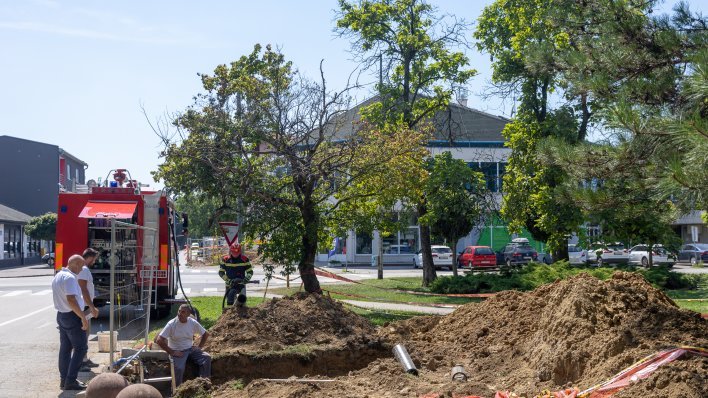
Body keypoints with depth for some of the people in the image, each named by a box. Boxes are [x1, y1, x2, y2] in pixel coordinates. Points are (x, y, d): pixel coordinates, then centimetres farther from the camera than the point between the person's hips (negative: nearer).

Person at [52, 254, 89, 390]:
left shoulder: (57, 276, 13)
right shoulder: (70, 278, -20)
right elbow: (71, 299, -28)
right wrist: (83, 317, -24)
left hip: (61, 315, 10)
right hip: (72, 316, -10)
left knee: (65, 348, 13)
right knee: (80, 348, -3)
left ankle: (64, 379, 17)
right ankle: (70, 380, -5)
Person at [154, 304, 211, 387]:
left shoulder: (193, 323, -3)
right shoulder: (171, 324, -14)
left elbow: (205, 334, 12)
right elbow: (159, 340, -18)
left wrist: (199, 347, 1)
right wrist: (171, 352, -17)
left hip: (190, 349, 4)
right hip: (177, 352, -4)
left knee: (207, 358, -17)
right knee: (179, 368, -31)